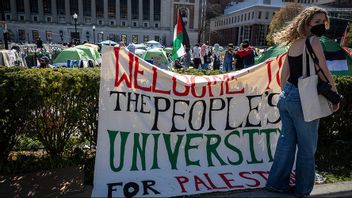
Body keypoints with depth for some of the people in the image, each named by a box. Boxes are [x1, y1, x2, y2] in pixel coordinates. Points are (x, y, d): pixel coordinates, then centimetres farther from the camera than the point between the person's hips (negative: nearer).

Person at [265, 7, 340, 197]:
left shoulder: (293, 44, 12)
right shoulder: (313, 41, -10)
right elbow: (324, 73, -11)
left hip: (286, 96, 7)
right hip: (303, 99, -7)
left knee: (286, 140, 14)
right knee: (307, 147, 7)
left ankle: (277, 182, 24)